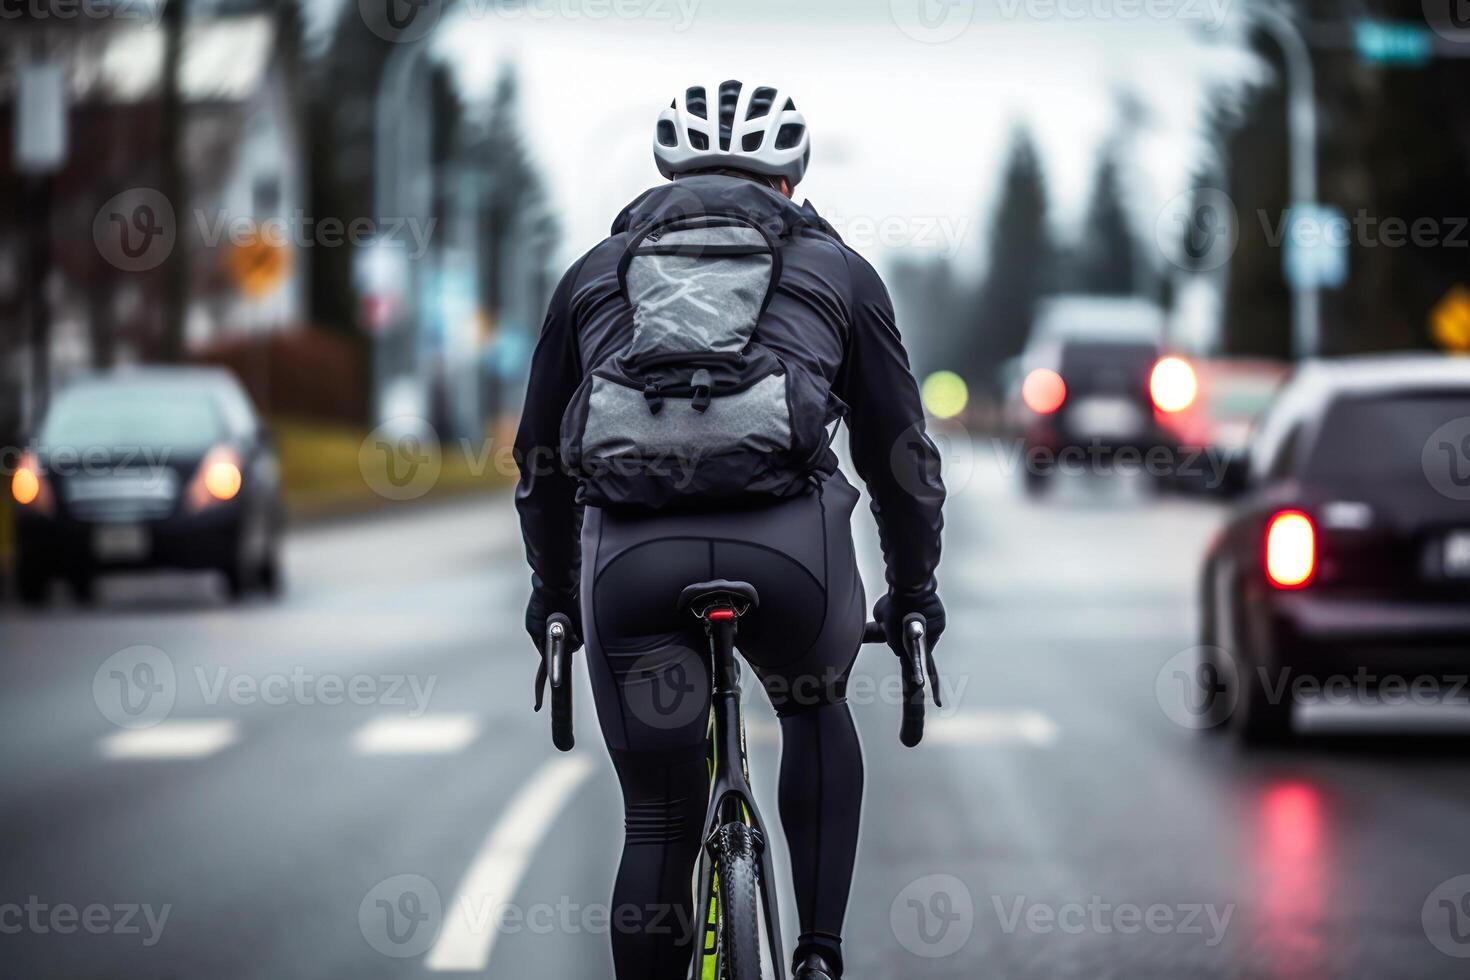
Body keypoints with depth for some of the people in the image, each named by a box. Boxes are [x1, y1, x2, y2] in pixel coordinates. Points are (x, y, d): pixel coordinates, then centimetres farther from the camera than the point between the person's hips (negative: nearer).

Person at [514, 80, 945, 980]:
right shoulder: (835, 268, 24)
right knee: (816, 708, 30)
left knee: (658, 825, 13)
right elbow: (900, 446, 29)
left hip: (631, 551, 0)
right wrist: (914, 592, 43)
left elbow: (541, 459, 34)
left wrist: (553, 593, 48)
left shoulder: (597, 271, 28)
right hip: (789, 535, 0)